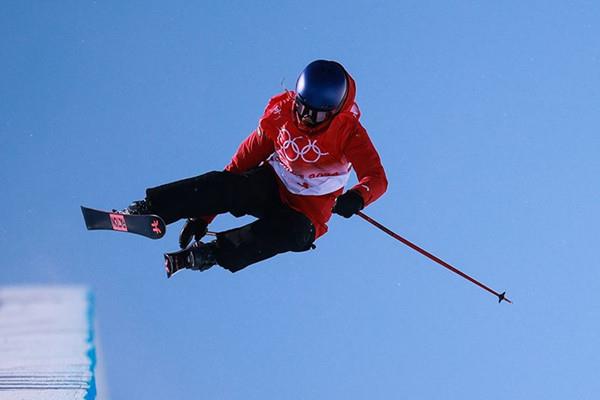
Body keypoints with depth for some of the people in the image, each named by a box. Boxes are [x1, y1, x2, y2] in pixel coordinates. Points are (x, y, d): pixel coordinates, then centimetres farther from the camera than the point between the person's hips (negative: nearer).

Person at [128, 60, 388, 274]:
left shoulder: (349, 132, -17)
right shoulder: (280, 116, -10)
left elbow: (376, 177, -27)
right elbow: (242, 161, -5)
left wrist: (355, 198, -53)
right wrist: (202, 213, -7)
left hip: (308, 209, -2)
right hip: (271, 185, 2)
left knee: (292, 233, -40)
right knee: (223, 185, -30)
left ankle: (214, 253, -46)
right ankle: (149, 209, -38)